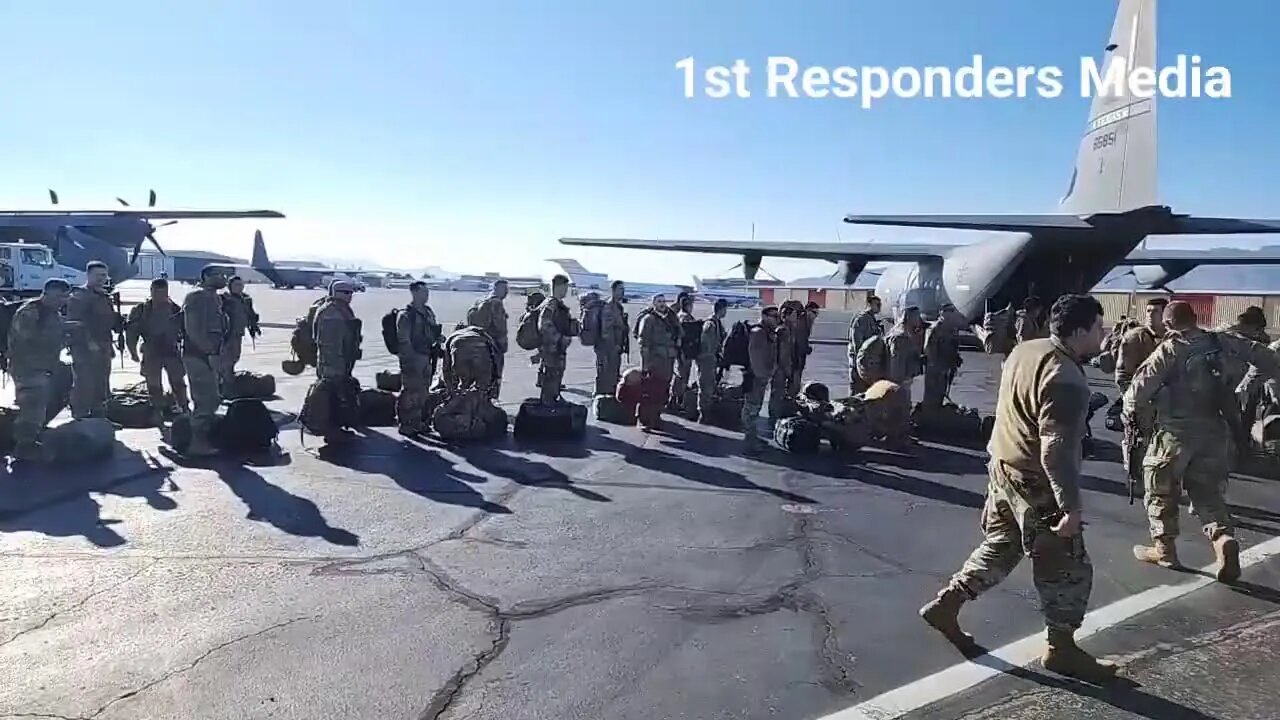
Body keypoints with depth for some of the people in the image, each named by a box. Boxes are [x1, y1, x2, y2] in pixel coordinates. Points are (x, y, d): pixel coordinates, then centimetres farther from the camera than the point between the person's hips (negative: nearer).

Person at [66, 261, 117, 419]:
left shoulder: (105, 297, 19)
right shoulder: (79, 296, -8)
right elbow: (75, 323, -18)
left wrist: (120, 321, 7)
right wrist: (89, 342, -23)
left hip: (103, 349, 9)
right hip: (85, 349, -9)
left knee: (101, 387, 14)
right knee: (84, 385, -9)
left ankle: (100, 419, 23)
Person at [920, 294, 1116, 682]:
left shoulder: (1025, 350, 3)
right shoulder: (1066, 379, -25)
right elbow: (1057, 451, -29)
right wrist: (1072, 506, -25)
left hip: (1004, 467, 9)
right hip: (1035, 482, -9)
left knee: (999, 549, 22)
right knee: (1068, 567, 7)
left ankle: (944, 605, 26)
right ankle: (1061, 648, 20)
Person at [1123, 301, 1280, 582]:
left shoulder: (1169, 350, -12)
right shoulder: (1219, 342, 3)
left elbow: (1140, 386, -14)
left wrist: (1129, 409, 3)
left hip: (1176, 432, -5)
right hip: (1214, 432, 5)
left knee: (1160, 490, 12)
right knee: (1208, 493, 15)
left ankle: (1164, 548, 17)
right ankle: (1224, 538, -8)